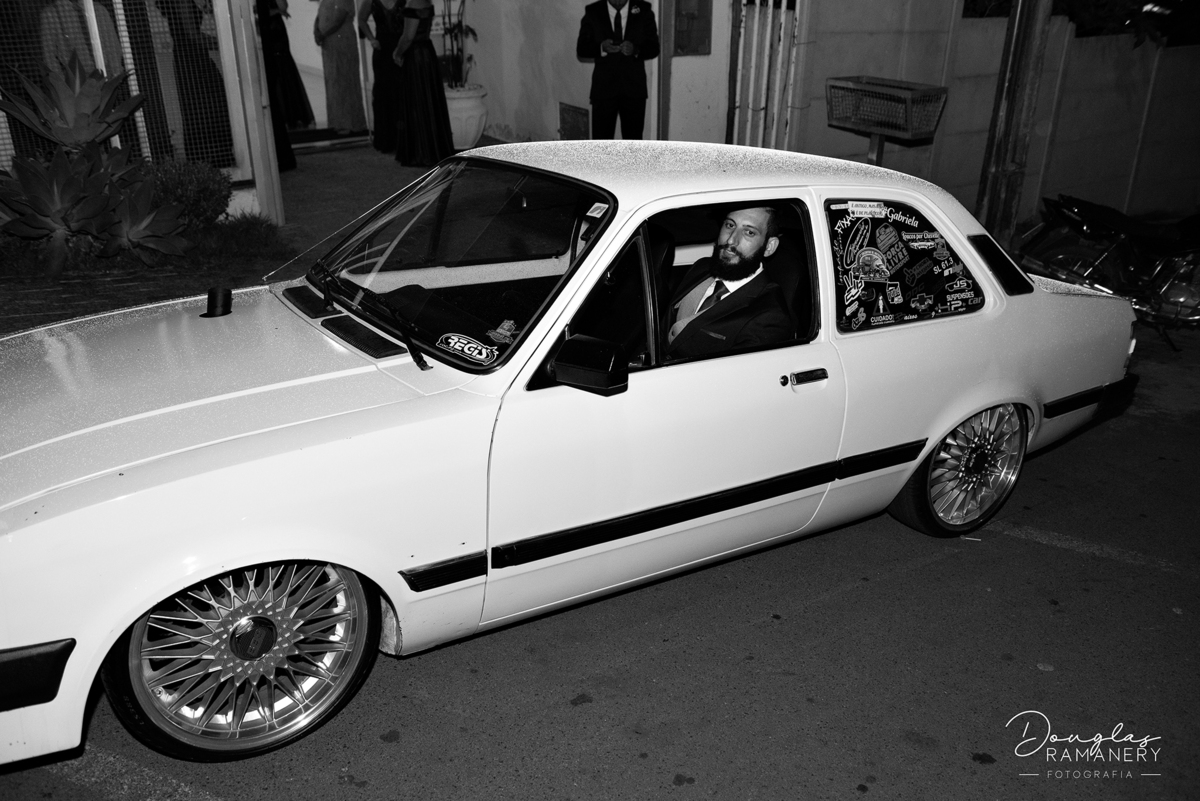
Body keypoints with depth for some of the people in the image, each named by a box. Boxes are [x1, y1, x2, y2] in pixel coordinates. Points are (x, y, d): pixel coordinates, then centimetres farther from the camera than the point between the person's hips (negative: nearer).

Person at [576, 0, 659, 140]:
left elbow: (654, 48, 0)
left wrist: (636, 50, -21)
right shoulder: (593, 13, 0)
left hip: (634, 87, 1)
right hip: (603, 87, -1)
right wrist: (601, 48, -22)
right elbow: (581, 50, -2)